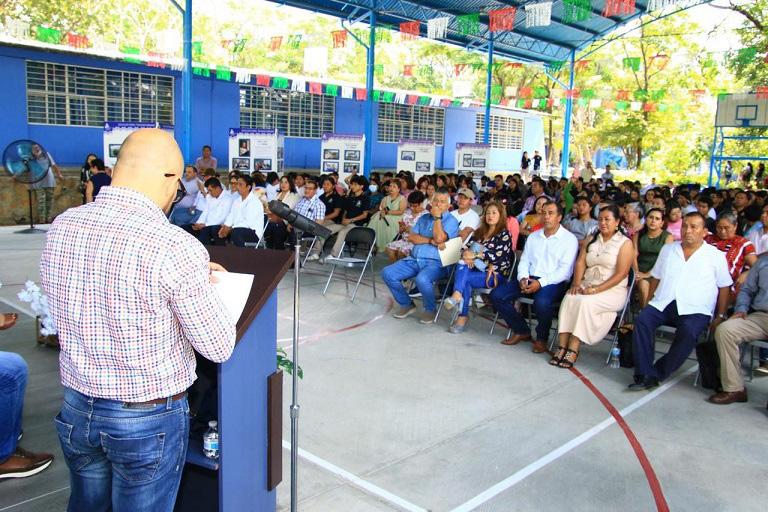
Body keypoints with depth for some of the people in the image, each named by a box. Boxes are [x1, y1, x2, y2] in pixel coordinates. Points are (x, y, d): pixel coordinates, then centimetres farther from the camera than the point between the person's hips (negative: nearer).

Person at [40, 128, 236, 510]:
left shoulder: (61, 227, -6)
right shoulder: (176, 247, -26)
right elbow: (219, 348, -17)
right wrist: (199, 288, -1)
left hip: (76, 409, 6)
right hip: (148, 420, -5)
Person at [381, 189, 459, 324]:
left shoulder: (451, 220, 0)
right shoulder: (424, 218, 18)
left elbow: (439, 238, -17)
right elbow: (411, 237, 6)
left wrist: (437, 217, -9)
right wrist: (430, 241, -9)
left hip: (435, 262, -6)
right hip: (414, 259, 6)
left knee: (422, 279, -38)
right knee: (387, 273, -11)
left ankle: (430, 309, -9)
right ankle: (406, 304, 7)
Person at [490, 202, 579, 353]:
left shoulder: (569, 239, 0)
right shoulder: (533, 237, 19)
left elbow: (565, 270, -9)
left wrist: (541, 282, -20)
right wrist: (523, 278, -7)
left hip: (553, 282, -5)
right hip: (529, 279, 6)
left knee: (541, 302, -38)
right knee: (496, 295, -14)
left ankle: (541, 338, -7)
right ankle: (522, 331, 5)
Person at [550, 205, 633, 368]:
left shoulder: (625, 243, -1)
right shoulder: (591, 239, 16)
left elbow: (621, 274, -10)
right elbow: (580, 263, 7)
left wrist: (596, 289, -18)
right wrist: (576, 284, -11)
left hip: (612, 290, -4)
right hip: (587, 286, 4)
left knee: (585, 302, -32)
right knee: (569, 298, -26)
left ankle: (573, 350, -29)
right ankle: (562, 347, -29)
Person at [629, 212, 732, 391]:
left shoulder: (716, 256, 10)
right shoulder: (667, 249, 19)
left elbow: (724, 287, 11)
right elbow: (656, 277, 21)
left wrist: (720, 316, 2)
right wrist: (649, 302, 9)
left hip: (696, 310, -3)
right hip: (663, 304, 3)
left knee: (688, 332, -34)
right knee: (642, 320, -27)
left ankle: (657, 374, -22)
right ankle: (644, 374, -26)